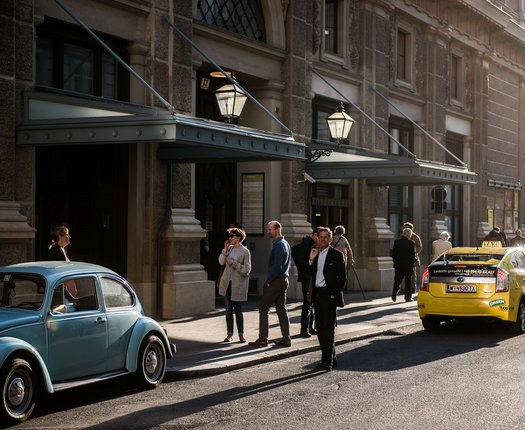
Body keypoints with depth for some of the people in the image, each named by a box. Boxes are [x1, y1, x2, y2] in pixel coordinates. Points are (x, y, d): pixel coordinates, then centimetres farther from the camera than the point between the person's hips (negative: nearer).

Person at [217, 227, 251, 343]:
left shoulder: (245, 252, -9)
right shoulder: (230, 248, 7)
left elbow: (247, 270, -12)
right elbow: (221, 262, 1)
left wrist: (234, 263, -17)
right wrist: (225, 249, -7)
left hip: (238, 284, -5)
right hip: (227, 283, 5)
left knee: (238, 310, 0)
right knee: (228, 310, 6)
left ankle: (241, 334, 11)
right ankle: (229, 334, 13)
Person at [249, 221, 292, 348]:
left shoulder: (278, 246, -18)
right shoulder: (285, 244, 14)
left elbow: (277, 267, -23)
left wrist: (268, 281, -14)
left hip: (275, 281, -10)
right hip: (284, 280, 10)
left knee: (263, 309, -2)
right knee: (281, 310, 11)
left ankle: (263, 339, -2)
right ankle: (286, 339, 11)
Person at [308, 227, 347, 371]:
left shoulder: (337, 255, -4)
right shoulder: (315, 254, 13)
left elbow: (342, 277, -5)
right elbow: (310, 274, 10)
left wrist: (335, 293, -10)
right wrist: (311, 259, -2)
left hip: (329, 295, -7)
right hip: (317, 294, 7)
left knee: (328, 328, -10)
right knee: (320, 328, 9)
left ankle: (327, 362, -13)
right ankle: (331, 358, 19)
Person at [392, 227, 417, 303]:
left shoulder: (396, 242, 3)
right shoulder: (411, 243, -9)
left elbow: (393, 253, 5)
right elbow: (413, 255, -9)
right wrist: (413, 262, 6)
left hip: (398, 265, 3)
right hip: (408, 265, -3)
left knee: (397, 280, 10)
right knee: (408, 281, 6)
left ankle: (394, 293, -10)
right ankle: (408, 297, 5)